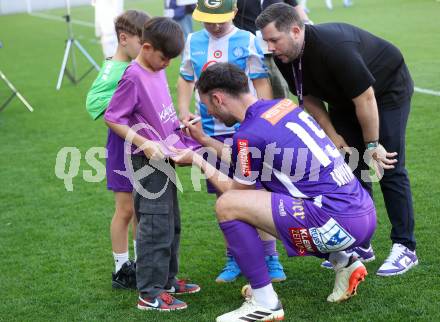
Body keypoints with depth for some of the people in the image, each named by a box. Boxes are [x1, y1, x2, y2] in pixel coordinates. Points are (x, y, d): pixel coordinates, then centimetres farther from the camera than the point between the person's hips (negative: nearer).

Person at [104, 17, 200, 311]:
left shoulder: (158, 70, 6)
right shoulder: (133, 78, -18)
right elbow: (113, 119, -16)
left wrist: (180, 124, 7)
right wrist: (145, 144, -22)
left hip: (165, 157, 9)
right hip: (149, 160, -9)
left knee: (172, 223, 17)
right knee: (156, 226, -6)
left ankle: (167, 279, 30)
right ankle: (150, 293, 0)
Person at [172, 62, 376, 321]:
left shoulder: (250, 134, -12)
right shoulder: (282, 105, 13)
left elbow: (237, 191, 5)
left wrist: (198, 161, 16)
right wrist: (204, 140, 32)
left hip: (341, 221, -9)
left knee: (227, 205, -7)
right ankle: (344, 263, 21)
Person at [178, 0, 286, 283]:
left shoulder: (248, 41, -3)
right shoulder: (193, 42, 7)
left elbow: (262, 83, -2)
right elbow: (186, 80, 16)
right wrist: (184, 111, 3)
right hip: (210, 131, 3)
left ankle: (270, 257, 7)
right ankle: (234, 258, 21)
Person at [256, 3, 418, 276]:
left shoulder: (333, 47, -39)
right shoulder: (285, 59, -15)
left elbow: (365, 98, -31)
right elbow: (310, 98, 1)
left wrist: (372, 145, -22)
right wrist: (333, 135, -5)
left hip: (388, 89, -7)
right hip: (344, 99, 7)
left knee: (389, 169, -11)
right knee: (351, 168, 2)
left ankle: (405, 248, -5)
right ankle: (360, 245, 11)